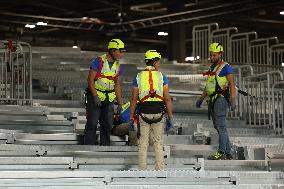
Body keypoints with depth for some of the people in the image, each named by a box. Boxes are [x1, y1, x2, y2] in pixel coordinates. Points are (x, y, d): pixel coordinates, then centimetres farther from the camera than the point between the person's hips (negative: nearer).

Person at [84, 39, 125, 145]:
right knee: (92, 124, -6)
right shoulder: (99, 61, -11)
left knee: (107, 125, 7)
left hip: (109, 99, 6)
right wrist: (95, 96, -21)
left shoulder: (117, 65, 8)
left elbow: (117, 85, 14)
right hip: (95, 97, -6)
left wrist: (120, 103, 10)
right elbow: (90, 79, -14)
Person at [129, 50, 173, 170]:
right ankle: (160, 169, 6)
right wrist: (170, 117, 1)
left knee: (143, 144, 7)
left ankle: (142, 170, 6)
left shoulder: (138, 77, 1)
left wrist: (131, 118, 5)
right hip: (159, 113, -1)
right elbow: (167, 99, -5)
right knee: (158, 143, 8)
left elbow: (134, 99, 0)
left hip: (144, 114, 1)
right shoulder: (162, 77, -2)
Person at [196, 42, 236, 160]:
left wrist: (233, 100, -21)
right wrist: (201, 99, 27)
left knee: (221, 126, -12)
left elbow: (232, 84, -12)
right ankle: (228, 153, 11)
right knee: (218, 126, 8)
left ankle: (221, 152, -14)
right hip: (213, 99, 9)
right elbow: (208, 85, 29)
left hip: (221, 98, -9)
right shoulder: (212, 68, 21)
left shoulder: (226, 67, -5)